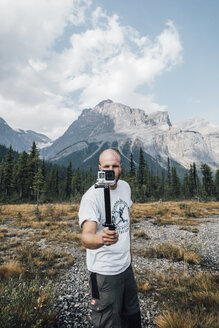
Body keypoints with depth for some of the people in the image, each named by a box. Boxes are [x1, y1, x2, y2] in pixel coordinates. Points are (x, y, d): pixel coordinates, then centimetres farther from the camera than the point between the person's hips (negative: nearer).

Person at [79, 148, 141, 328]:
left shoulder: (125, 187, -2)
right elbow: (87, 237, -33)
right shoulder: (91, 197, -24)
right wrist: (101, 238, -55)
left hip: (127, 266, 7)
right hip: (105, 272, -7)